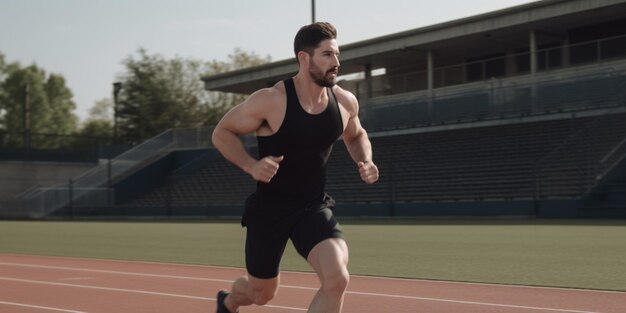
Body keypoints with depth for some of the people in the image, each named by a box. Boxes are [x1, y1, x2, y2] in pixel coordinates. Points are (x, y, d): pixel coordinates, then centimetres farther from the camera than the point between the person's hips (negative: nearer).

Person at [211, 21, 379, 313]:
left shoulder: (345, 102, -5)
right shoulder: (271, 100, -20)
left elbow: (356, 136, 18)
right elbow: (222, 133, -8)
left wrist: (365, 161, -4)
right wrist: (251, 165, -25)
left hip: (314, 207, 3)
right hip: (269, 209, -3)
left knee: (337, 279, -23)